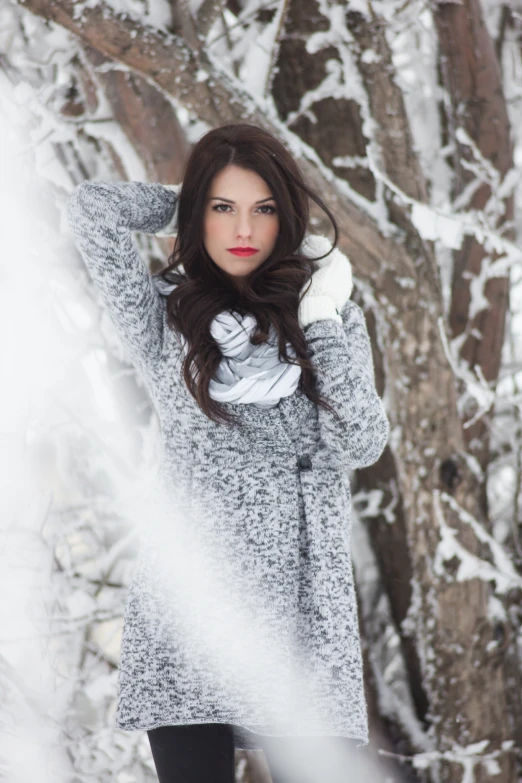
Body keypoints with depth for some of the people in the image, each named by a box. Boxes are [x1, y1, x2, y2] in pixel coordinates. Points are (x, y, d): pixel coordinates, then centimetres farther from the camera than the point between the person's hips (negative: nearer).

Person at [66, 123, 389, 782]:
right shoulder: (165, 317, 8)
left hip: (300, 599, 1)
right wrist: (188, 205, 10)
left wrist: (324, 320, -2)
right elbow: (92, 209, -6)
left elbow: (361, 445, 1)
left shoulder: (330, 318, 13)